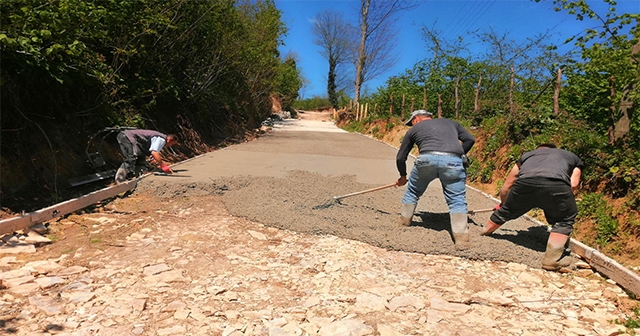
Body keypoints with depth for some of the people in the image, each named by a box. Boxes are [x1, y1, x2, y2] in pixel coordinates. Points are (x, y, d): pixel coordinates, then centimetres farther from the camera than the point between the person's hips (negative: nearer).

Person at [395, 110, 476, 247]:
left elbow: (400, 157, 27)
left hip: (427, 159, 0)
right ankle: (461, 236, -1)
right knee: (457, 200, 7)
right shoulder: (450, 122, 32)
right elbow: (470, 139, 21)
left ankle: (404, 220, 36)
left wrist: (403, 176, 42)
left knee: (412, 191, 23)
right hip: (454, 161, 1)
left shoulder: (414, 129, 26)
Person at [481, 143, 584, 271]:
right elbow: (573, 184, 19)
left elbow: (505, 187, 39)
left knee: (505, 212, 26)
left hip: (525, 183, 2)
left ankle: (483, 234, 45)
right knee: (564, 221, 22)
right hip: (557, 185, -2)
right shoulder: (572, 157, 39)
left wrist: (503, 204, 58)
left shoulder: (528, 154, 40)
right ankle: (552, 257, 9)